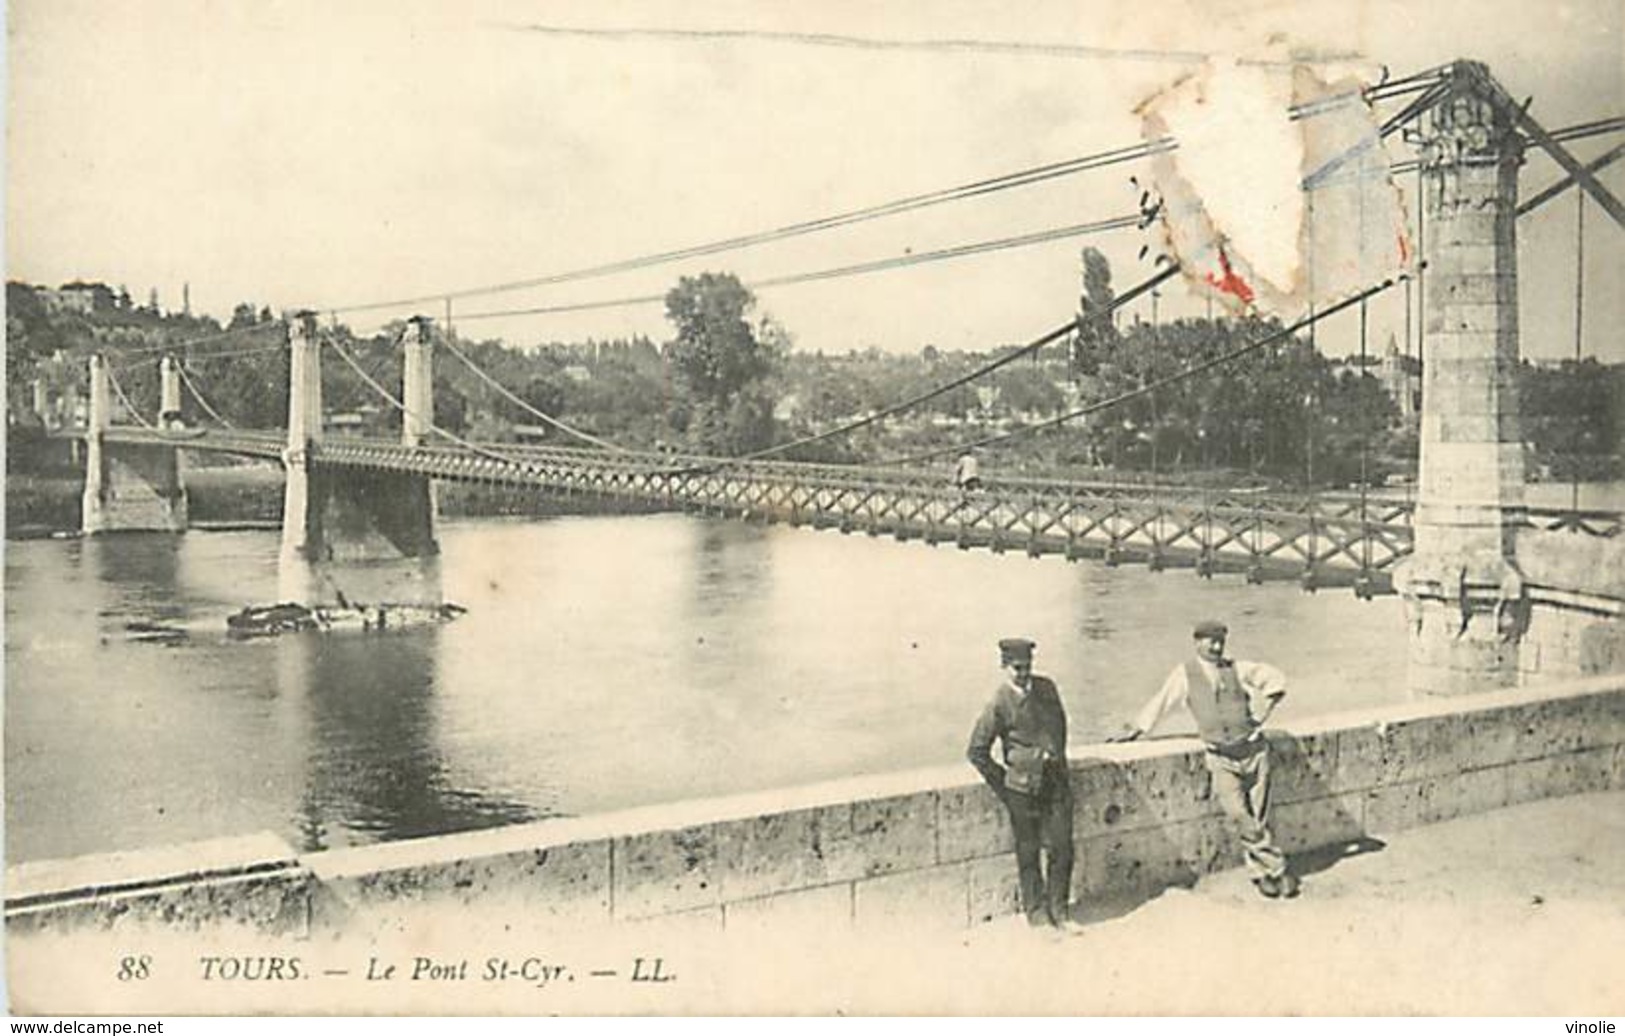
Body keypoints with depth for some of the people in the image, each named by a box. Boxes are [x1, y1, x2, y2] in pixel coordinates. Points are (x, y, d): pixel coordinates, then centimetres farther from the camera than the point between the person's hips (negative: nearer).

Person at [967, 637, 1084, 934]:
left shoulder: (1046, 688, 3)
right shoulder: (999, 704, -11)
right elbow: (976, 752, -7)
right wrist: (1003, 786, -5)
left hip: (1056, 780, 4)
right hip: (1024, 786, -4)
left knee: (1062, 848, 5)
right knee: (1028, 852, 7)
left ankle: (1060, 913, 20)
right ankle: (1037, 913, 22)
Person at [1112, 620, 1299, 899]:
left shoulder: (1236, 669, 6)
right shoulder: (1185, 674, 4)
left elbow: (1275, 679, 13)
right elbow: (1160, 703, 7)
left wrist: (1261, 714, 7)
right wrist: (1133, 733, 7)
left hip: (1253, 749, 1)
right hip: (1221, 758, -1)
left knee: (1258, 818, 2)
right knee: (1241, 816, -11)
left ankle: (1262, 872, 17)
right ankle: (1276, 868, 4)